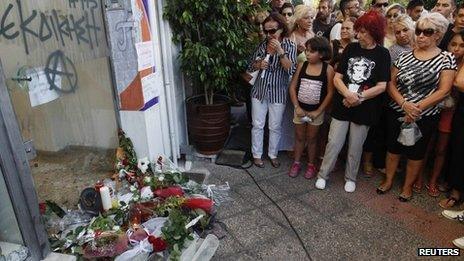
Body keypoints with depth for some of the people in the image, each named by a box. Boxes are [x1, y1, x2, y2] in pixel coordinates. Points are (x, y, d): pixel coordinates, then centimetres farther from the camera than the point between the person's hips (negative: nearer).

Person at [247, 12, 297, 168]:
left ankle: (273, 154, 29)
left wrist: (280, 51, -26)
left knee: (275, 127, 10)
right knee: (257, 125, 9)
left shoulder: (289, 46, -7)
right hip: (259, 91, 2)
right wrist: (259, 64, -15)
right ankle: (256, 154, 25)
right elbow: (250, 66, 6)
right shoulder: (262, 44, 1)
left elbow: (291, 70, -19)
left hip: (278, 93, -2)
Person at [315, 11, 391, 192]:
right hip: (341, 105, 1)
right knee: (333, 144, 5)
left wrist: (359, 97, -16)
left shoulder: (382, 54, -3)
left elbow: (381, 86, -8)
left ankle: (350, 178, 32)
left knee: (355, 147, 12)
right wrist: (348, 94, -19)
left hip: (364, 109, -1)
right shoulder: (351, 48, 3)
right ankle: (323, 174, 22)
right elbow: (337, 78, -2)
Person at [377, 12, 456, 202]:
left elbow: (443, 91, -12)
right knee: (393, 147, 13)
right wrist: (404, 104, -17)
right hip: (396, 112, 3)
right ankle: (388, 180, 32)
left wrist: (417, 108, -18)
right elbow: (391, 83, -2)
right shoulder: (404, 56, 3)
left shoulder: (446, 59, -4)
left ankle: (408, 186, 30)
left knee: (415, 152, 11)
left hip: (425, 117, -2)